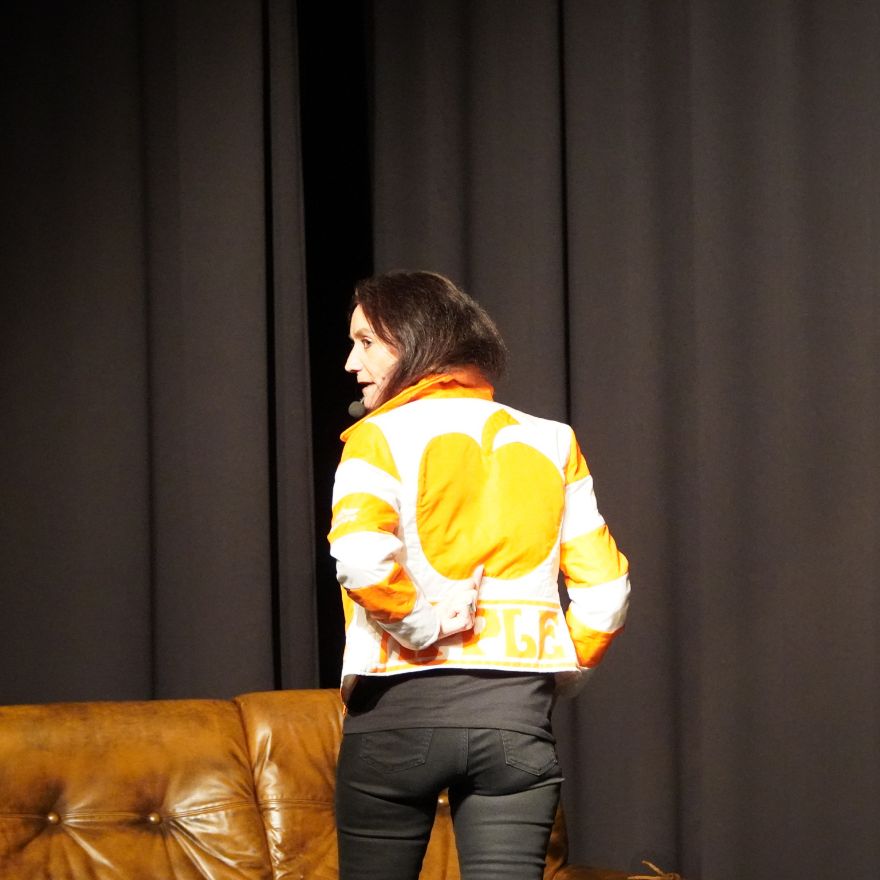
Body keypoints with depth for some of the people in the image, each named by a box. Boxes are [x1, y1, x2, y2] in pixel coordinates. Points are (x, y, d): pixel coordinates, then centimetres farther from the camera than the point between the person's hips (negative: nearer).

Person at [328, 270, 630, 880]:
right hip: (516, 714, 3)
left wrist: (423, 626, -8)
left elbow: (360, 557, -21)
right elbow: (605, 587, 8)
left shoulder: (381, 439, -2)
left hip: (402, 707, -3)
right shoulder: (550, 443, 11)